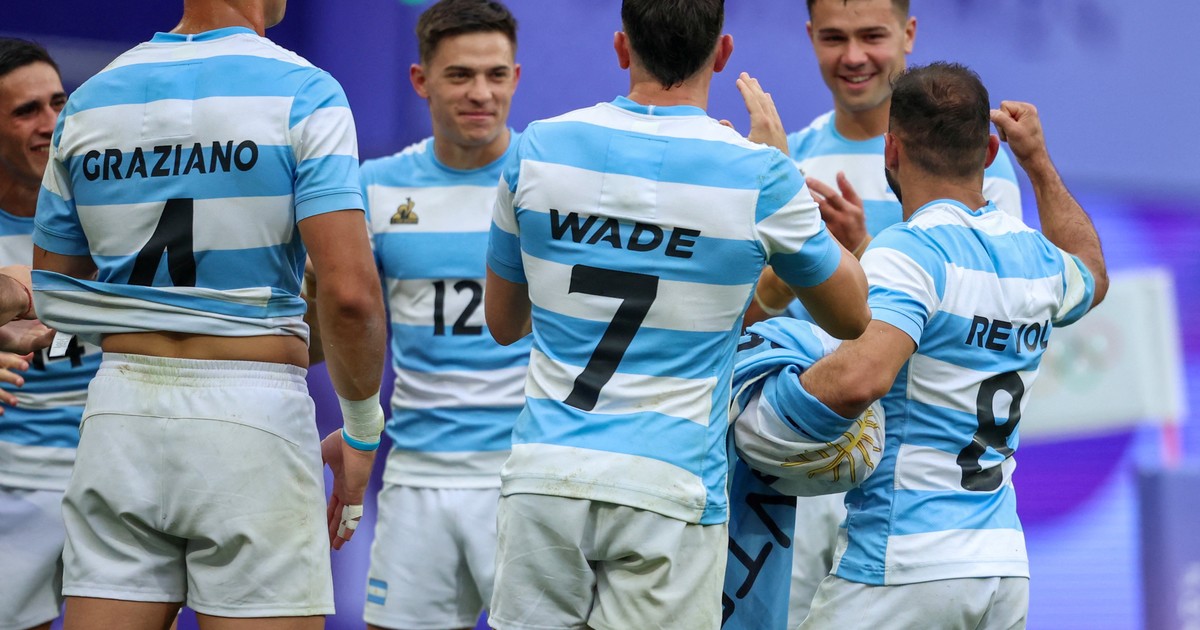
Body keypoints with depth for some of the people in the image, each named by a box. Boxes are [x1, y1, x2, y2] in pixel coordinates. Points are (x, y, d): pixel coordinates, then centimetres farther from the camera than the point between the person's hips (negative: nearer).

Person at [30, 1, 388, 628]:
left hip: (121, 410, 4)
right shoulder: (304, 93, -6)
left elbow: (51, 297, 14)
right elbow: (349, 293, -13)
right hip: (251, 409, -4)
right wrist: (361, 434, 0)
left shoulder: (89, 100, 9)